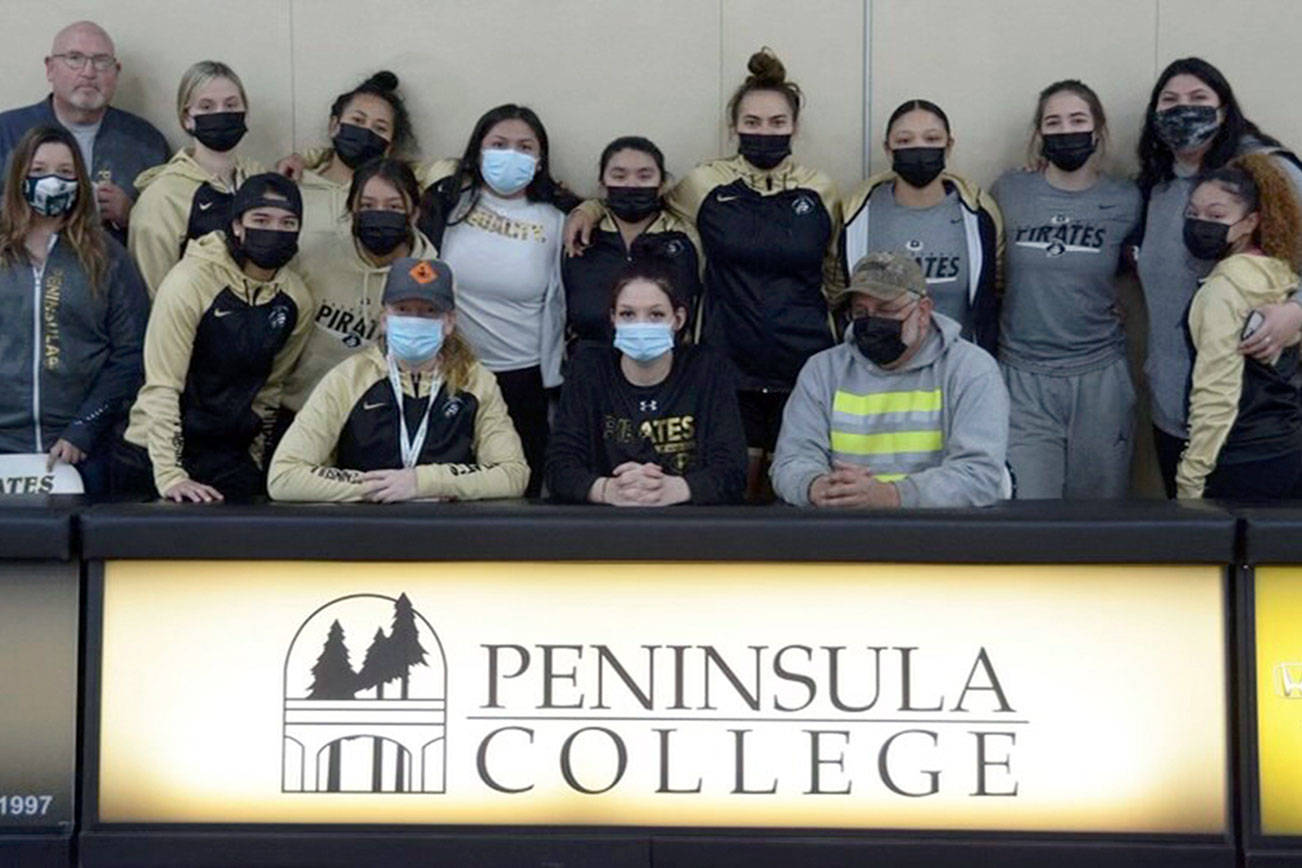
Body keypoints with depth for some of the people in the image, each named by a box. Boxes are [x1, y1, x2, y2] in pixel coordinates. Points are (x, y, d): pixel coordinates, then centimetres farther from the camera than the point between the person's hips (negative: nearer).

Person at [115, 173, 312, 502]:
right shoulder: (190, 281, -15)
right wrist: (170, 475, -24)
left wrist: (252, 457, 11)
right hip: (154, 455, -4)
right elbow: (162, 387, -17)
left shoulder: (295, 300, 0)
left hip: (231, 460, 4)